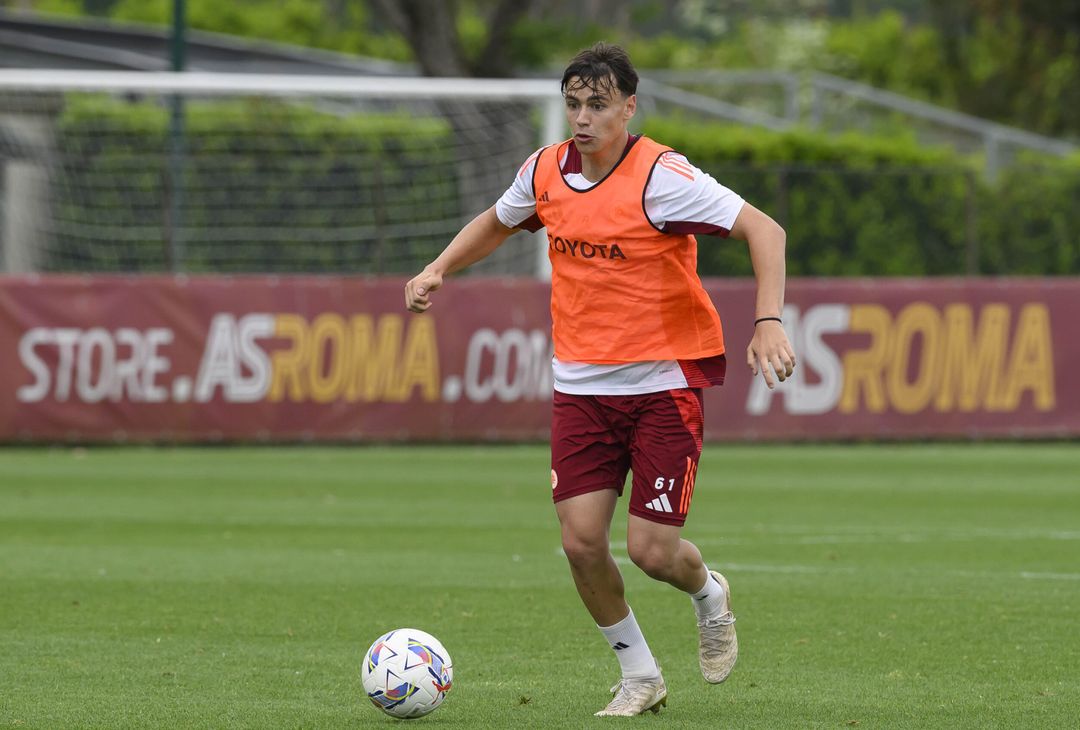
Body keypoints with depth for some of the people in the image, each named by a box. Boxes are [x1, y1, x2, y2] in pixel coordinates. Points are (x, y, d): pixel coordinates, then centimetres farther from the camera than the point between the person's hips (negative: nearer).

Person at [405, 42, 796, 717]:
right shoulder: (546, 172, 1)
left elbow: (763, 229, -20)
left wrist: (769, 323, -31)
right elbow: (498, 222, 24)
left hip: (665, 382, -5)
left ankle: (709, 594, 29)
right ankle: (640, 674, 14)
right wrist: (439, 269, 11)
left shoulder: (661, 177, -17)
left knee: (651, 550, -8)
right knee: (581, 539, -7)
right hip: (582, 383, 5)